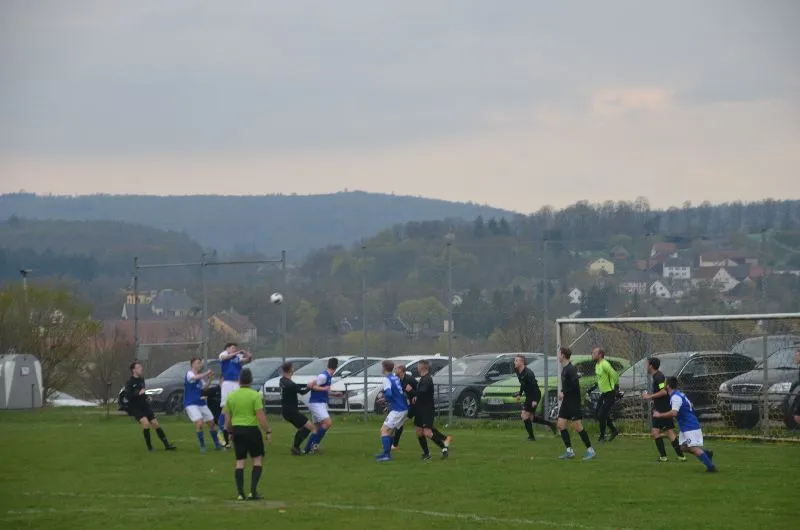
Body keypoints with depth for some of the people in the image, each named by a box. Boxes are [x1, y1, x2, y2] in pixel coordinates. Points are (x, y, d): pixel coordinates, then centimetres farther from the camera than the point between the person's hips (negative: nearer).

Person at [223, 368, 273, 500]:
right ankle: (253, 491, -2)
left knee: (240, 462, 8)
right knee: (258, 460, 7)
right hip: (251, 430, -4)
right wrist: (268, 432, -5)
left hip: (237, 430, 4)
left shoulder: (231, 396, 4)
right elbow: (261, 416, -13)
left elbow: (227, 418, 9)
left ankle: (240, 493, 5)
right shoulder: (255, 395, -10)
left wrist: (230, 431, 23)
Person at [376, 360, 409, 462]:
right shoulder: (396, 378, 12)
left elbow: (388, 393, -27)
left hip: (397, 410, -9)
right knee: (390, 430, 21)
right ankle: (387, 453, 27)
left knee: (384, 430, -7)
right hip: (404, 409, 9)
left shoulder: (387, 379, -13)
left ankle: (386, 455, -15)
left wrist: (386, 399, -4)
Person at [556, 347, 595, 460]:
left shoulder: (571, 369, -16)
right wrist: (562, 392, 8)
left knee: (576, 426, -9)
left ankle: (590, 450, -3)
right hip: (566, 401, 9)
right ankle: (569, 451, 6)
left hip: (573, 401, -9)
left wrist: (564, 392, -19)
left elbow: (575, 384, -25)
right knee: (561, 424, 3)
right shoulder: (564, 369, 13)